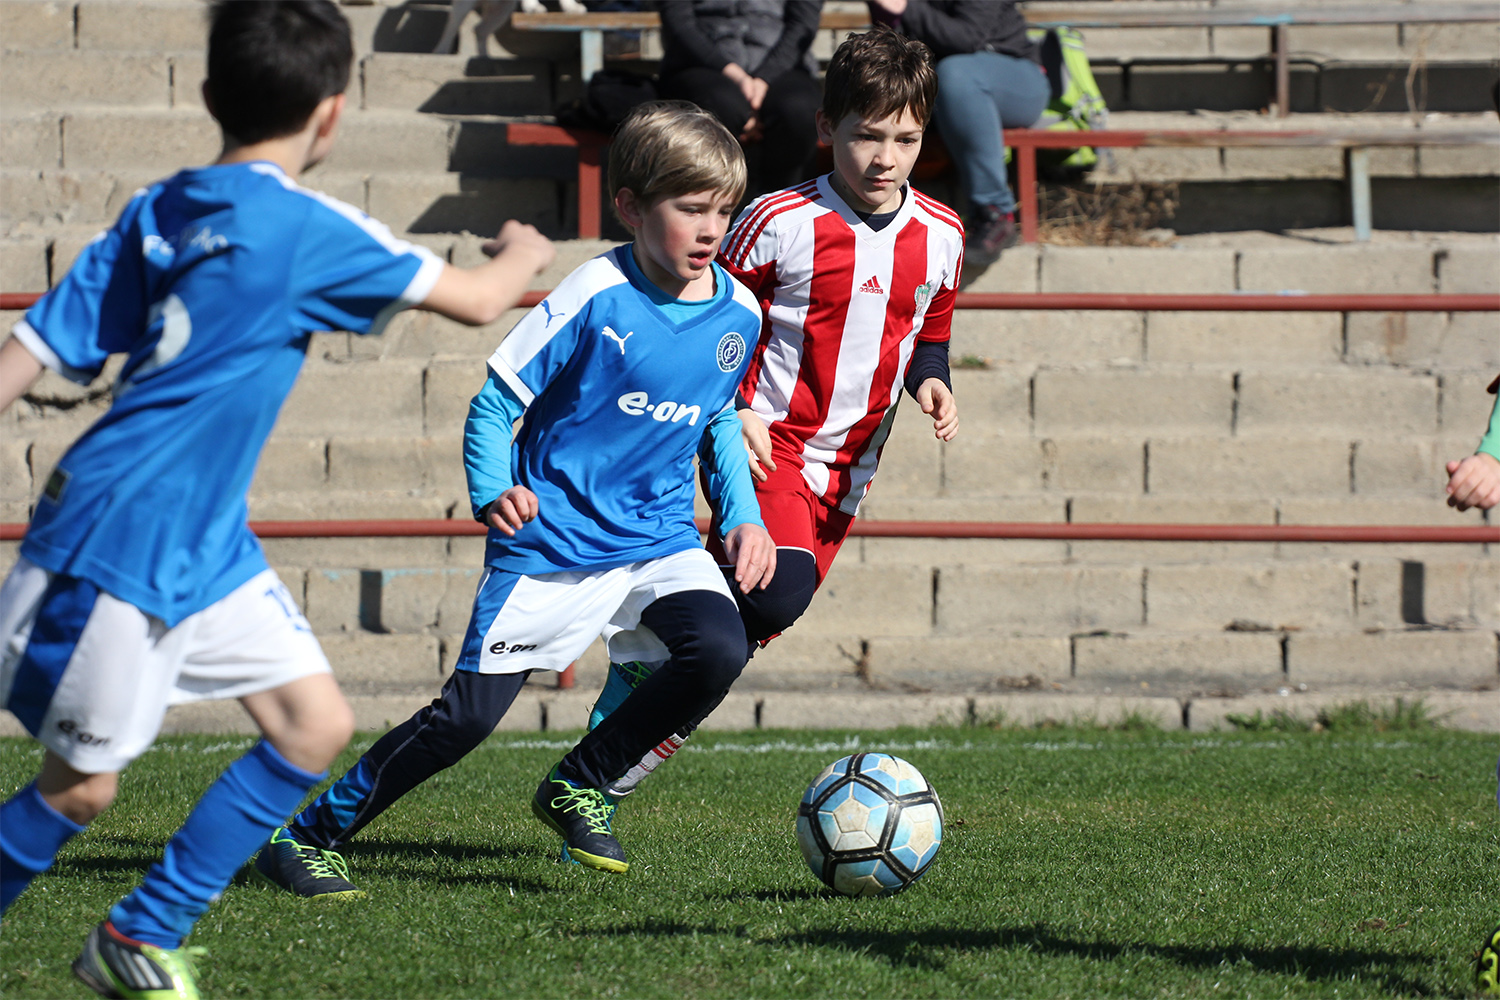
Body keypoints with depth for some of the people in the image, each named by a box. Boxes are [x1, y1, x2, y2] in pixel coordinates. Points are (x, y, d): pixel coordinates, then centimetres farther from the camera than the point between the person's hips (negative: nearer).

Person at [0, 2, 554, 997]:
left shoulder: (156, 213, 6)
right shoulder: (305, 228, -16)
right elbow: (476, 300, -7)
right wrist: (524, 253, 15)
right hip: (121, 542, -8)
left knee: (316, 724, 6)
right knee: (84, 786, 1)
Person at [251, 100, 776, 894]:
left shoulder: (738, 313, -1)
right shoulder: (595, 298, -16)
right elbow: (492, 407, -10)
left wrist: (744, 516, 8)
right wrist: (492, 494, -25)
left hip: (659, 538, 5)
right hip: (552, 543, -5)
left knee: (719, 649, -22)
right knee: (467, 716, -9)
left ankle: (577, 786, 2)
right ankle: (303, 837, 8)